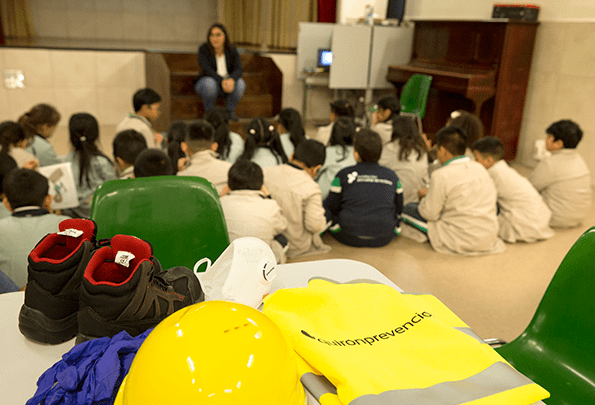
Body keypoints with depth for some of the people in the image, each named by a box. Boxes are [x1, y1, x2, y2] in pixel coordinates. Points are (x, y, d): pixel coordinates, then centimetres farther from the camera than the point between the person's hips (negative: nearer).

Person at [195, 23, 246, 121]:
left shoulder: (232, 50, -4)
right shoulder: (203, 49, -12)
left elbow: (238, 69, -17)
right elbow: (207, 69, -24)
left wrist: (231, 79, -40)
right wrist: (222, 81, -40)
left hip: (228, 84, 2)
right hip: (205, 83, -2)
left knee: (240, 83, -27)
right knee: (209, 82, -36)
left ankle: (230, 110, -6)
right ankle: (209, 112, -13)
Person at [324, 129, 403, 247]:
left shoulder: (343, 175, -7)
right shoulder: (391, 176, 1)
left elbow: (332, 206, 1)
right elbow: (399, 208, 9)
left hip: (350, 237, -3)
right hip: (384, 239, 3)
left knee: (324, 205, 21)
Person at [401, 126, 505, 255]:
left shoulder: (441, 176, -17)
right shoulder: (480, 168, 4)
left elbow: (430, 214, -14)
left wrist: (426, 196, 11)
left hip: (463, 243, -7)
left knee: (408, 209, 1)